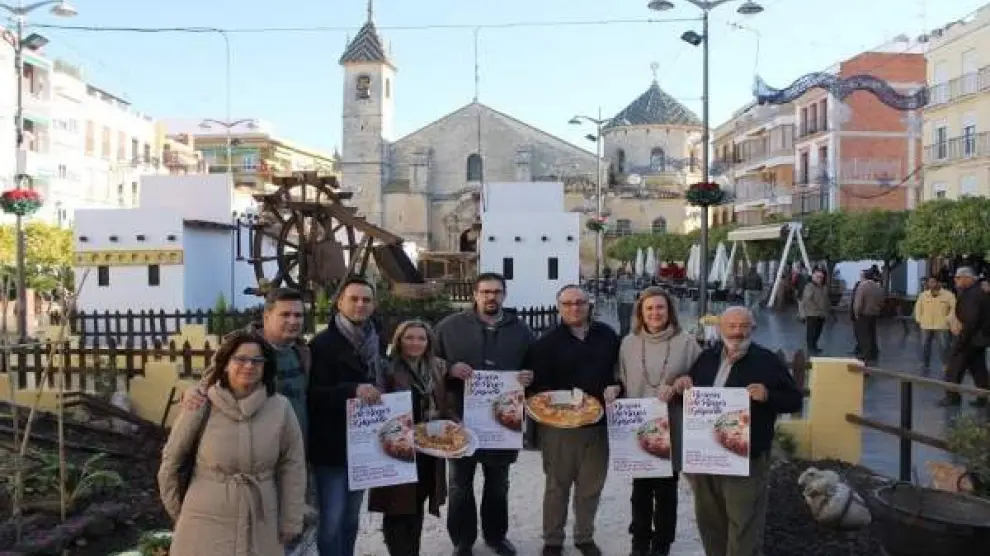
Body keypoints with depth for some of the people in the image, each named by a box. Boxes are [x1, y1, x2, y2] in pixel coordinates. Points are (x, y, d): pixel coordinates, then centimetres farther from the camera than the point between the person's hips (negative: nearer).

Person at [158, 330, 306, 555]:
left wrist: (290, 523, 1)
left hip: (261, 530, 1)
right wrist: (178, 513, 7)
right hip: (205, 529, -1)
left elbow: (292, 467, -1)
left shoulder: (281, 408, -7)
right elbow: (170, 462, 1)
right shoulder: (202, 407, -10)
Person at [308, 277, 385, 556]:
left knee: (351, 518, 17)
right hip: (331, 446, -6)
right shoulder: (323, 343, -10)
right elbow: (313, 394, -18)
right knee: (332, 519, -2)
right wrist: (353, 389, -30)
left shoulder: (375, 343, 9)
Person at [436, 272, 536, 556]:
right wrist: (450, 369, -19)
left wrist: (530, 376, -10)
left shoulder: (520, 329, 5)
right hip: (461, 419, -2)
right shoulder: (450, 326, -2)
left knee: (498, 484, 18)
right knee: (460, 485, 9)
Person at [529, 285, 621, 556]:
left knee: (592, 484, 12)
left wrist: (616, 387, -7)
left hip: (598, 422, 3)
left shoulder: (607, 335, 7)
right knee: (557, 485, 8)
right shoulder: (548, 342, -3)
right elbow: (537, 384, -8)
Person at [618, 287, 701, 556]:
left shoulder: (686, 342, -6)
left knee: (666, 488, 10)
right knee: (640, 487, 14)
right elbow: (621, 382, 6)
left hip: (671, 429, -2)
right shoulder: (629, 343, 2)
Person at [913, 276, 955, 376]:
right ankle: (925, 367, 20)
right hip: (926, 326, 3)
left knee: (944, 347, -4)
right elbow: (918, 306, 17)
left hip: (941, 326, -3)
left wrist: (948, 319, -9)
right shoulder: (923, 295, 6)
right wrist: (918, 319, 9)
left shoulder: (948, 295, -5)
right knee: (925, 347, 8)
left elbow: (954, 307, -3)